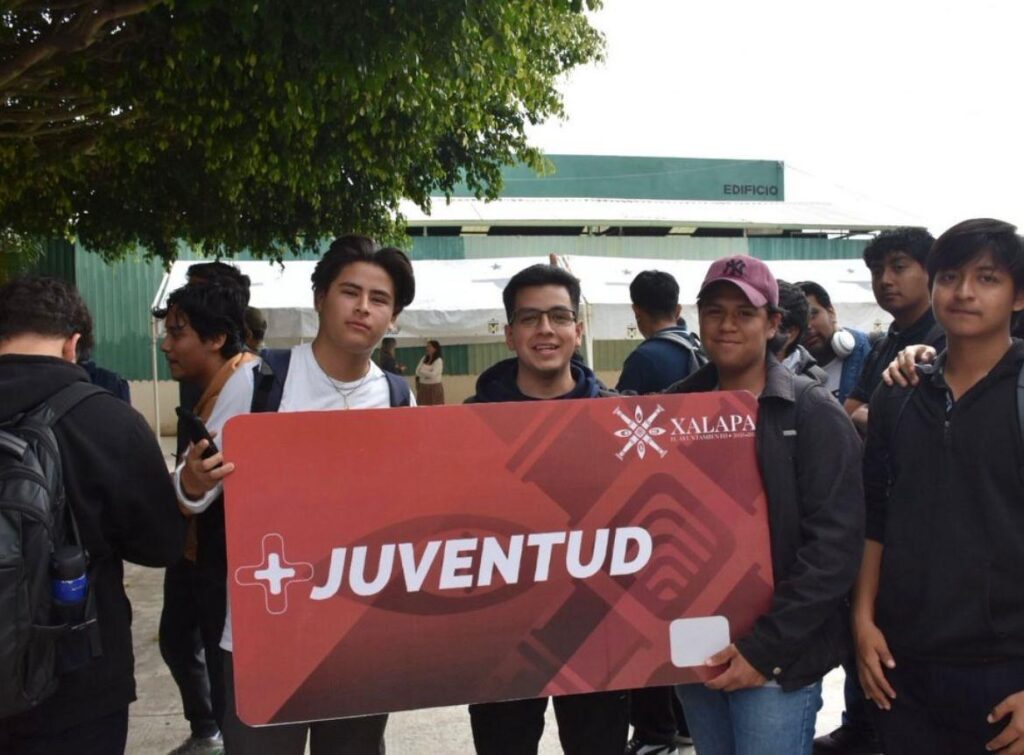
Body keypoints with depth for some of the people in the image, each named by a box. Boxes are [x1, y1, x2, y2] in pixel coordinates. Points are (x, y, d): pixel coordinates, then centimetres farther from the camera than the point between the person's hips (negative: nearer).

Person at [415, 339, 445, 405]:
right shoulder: (424, 358, 10)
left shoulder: (438, 361, -7)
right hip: (423, 387, 5)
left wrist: (422, 372, -5)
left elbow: (433, 374, -16)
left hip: (434, 388, -5)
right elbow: (417, 371, 5)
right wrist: (427, 373, -10)